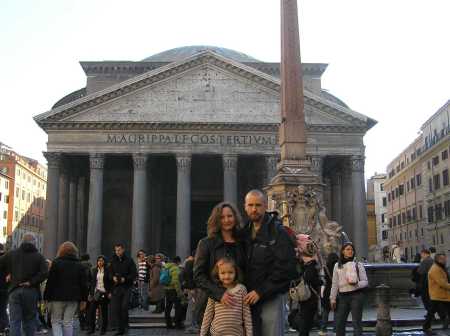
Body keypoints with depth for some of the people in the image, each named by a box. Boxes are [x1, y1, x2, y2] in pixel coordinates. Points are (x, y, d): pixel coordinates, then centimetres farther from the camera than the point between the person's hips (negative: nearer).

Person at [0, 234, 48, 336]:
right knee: (29, 320, 10)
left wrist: (9, 273, 12)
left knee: (14, 322, 2)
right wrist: (31, 282, -9)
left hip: (14, 291, 1)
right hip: (31, 292, -1)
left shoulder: (11, 254, 7)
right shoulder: (38, 256, 0)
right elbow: (44, 273, -13)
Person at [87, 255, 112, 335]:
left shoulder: (107, 271, -1)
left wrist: (110, 293, -8)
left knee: (104, 312, 4)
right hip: (96, 292, 3)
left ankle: (103, 329, 13)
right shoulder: (94, 270, 9)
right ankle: (91, 328, 3)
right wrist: (90, 293, 7)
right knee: (91, 310, -6)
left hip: (104, 293, -2)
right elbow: (92, 282, 11)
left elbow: (110, 282, -1)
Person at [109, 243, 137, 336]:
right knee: (115, 309, 2)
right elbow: (110, 273, 17)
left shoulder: (129, 260, -1)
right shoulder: (113, 261, 10)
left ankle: (125, 324, 7)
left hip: (127, 287, -4)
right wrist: (113, 277, -4)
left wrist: (125, 279, -15)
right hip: (116, 287, 4)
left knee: (124, 307, -15)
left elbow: (134, 274, -2)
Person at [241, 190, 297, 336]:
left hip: (272, 298, -5)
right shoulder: (245, 233, 11)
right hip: (249, 299, 5)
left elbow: (286, 268, -15)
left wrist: (261, 291, -16)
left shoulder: (278, 232, -8)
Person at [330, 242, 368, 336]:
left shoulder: (358, 265, 3)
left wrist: (356, 284, -18)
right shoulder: (337, 266, 10)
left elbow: (365, 282, 2)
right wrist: (332, 298, 8)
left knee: (356, 322, -4)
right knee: (339, 322, 5)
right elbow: (334, 284, 12)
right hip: (343, 296, 3)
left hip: (356, 295, -3)